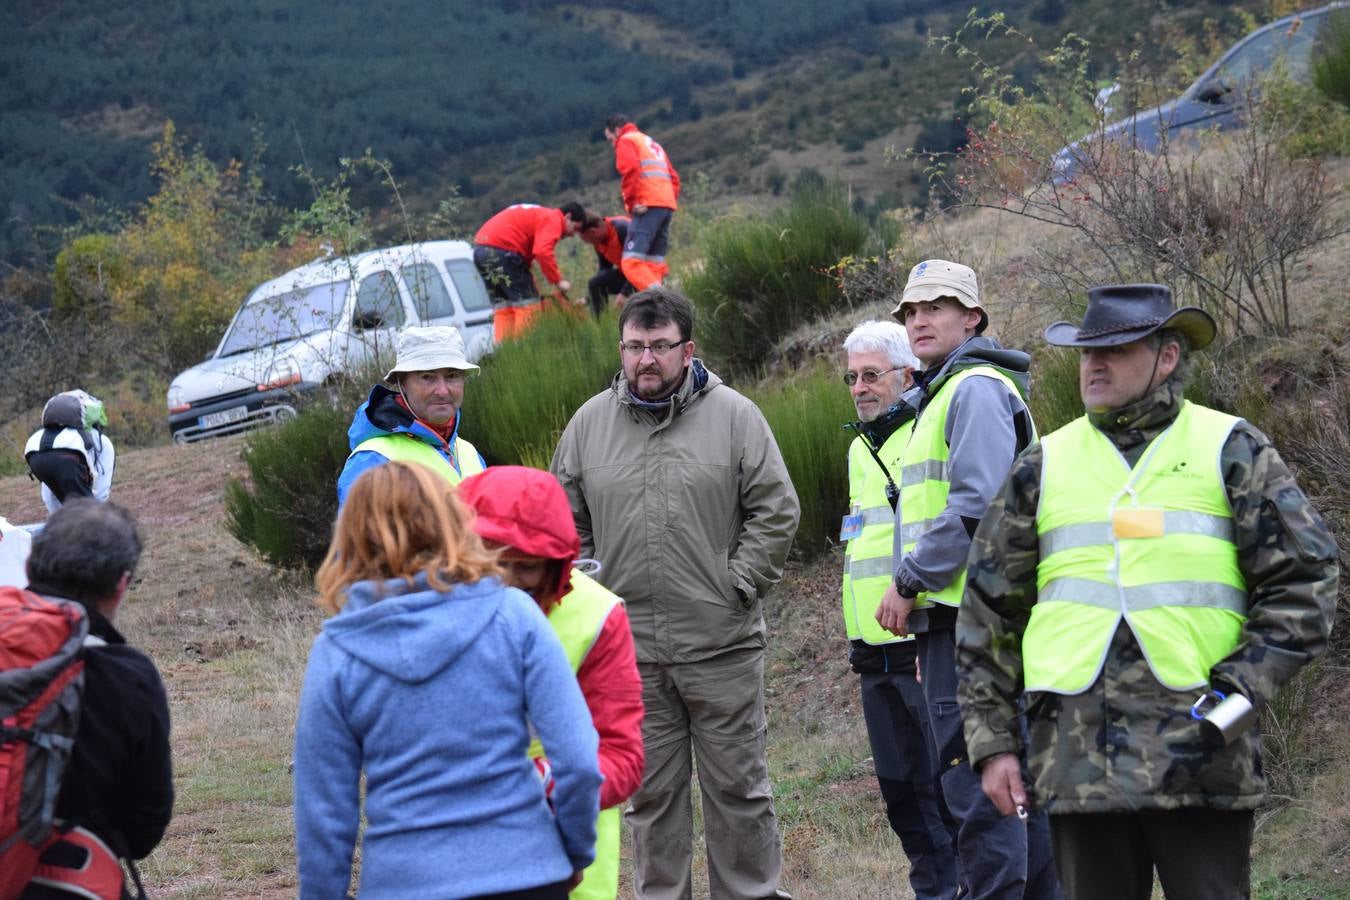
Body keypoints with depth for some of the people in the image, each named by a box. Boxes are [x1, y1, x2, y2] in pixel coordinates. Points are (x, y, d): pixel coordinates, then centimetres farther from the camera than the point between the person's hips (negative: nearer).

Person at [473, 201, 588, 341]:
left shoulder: (539, 215, 28)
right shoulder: (553, 220, -2)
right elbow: (542, 252, -19)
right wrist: (558, 281, -11)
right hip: (502, 250, -9)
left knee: (503, 307, 12)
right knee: (528, 303, -4)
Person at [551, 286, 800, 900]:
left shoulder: (734, 416, 0)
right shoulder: (590, 423, 8)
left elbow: (776, 510, 0)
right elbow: (566, 523, 16)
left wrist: (737, 584, -7)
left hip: (721, 643, -3)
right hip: (629, 647, 3)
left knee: (737, 785, 3)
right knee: (650, 792, 9)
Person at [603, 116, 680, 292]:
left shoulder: (626, 140, 7)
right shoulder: (652, 144, 32)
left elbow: (630, 170, -12)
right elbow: (674, 178, 26)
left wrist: (631, 202, -12)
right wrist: (672, 201, 17)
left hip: (647, 206, -9)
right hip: (667, 205, 9)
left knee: (632, 261, -17)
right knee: (654, 263, 7)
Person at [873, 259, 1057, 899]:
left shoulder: (976, 389, -10)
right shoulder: (939, 394, 23)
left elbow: (978, 506, -21)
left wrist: (909, 583, -14)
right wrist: (925, 613, 23)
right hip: (955, 612, 11)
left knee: (976, 783, -11)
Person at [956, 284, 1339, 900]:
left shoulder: (1230, 450, 8)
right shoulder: (1043, 466, 14)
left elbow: (1302, 580, 3)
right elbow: (988, 612, 15)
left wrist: (1239, 689, -9)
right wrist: (992, 742, 8)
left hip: (1200, 751, -2)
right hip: (1076, 752, 2)